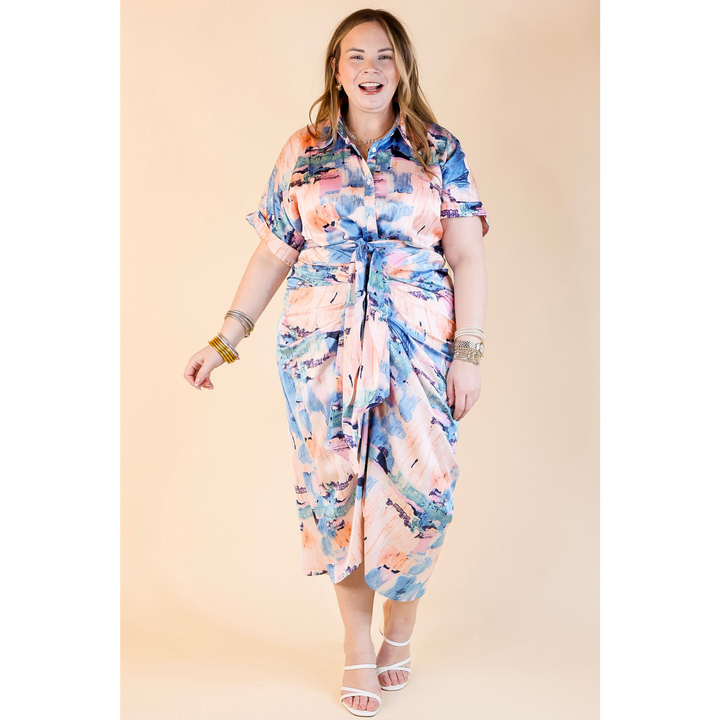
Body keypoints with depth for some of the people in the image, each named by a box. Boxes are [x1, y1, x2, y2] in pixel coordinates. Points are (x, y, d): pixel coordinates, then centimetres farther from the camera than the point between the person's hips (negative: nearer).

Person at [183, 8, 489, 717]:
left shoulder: (440, 152, 5)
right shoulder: (301, 153, 8)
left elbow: (467, 258, 2)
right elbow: (272, 255, 10)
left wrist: (469, 353, -5)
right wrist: (225, 340, 7)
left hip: (419, 349, -1)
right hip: (322, 349, 1)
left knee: (419, 490, -3)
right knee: (334, 490, 4)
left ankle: (400, 626, 23)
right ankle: (358, 642, 22)